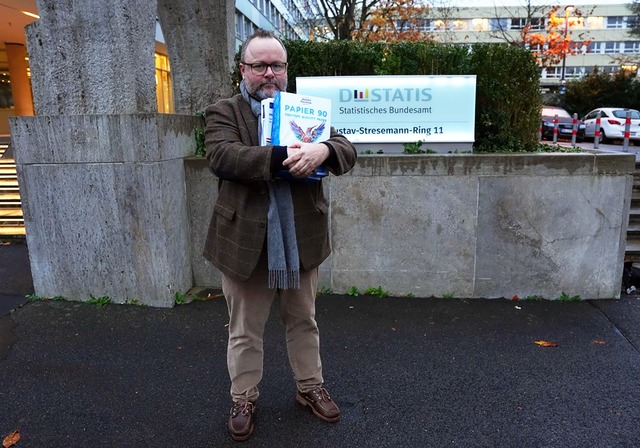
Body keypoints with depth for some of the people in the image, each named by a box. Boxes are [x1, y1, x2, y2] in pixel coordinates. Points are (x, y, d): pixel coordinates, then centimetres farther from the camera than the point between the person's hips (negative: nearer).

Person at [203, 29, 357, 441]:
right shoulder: (224, 113, 1)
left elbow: (347, 150, 0)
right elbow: (221, 155, -18)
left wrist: (323, 150, -25)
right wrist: (281, 157, -29)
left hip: (301, 239, 3)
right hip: (246, 240, -2)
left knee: (304, 320, 18)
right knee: (245, 330, 12)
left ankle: (310, 387, 38)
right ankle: (244, 399, 32)